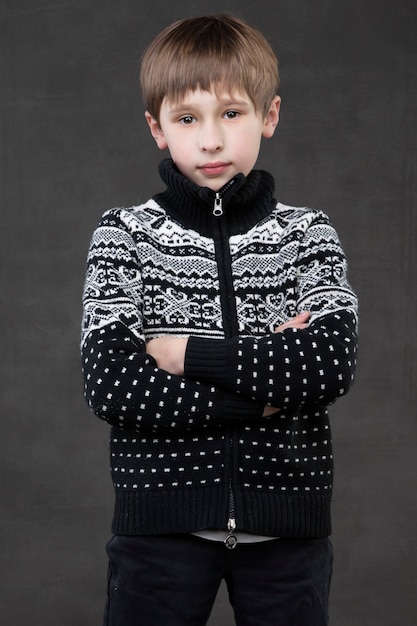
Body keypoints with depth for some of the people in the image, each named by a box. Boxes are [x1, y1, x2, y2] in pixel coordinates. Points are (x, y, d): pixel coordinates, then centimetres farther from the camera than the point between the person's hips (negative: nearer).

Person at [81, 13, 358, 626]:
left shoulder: (308, 233, 2)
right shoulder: (124, 234, -1)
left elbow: (333, 364, -13)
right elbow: (110, 385, -13)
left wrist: (190, 352, -13)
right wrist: (262, 393, -14)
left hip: (285, 519, 1)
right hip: (163, 518, -1)